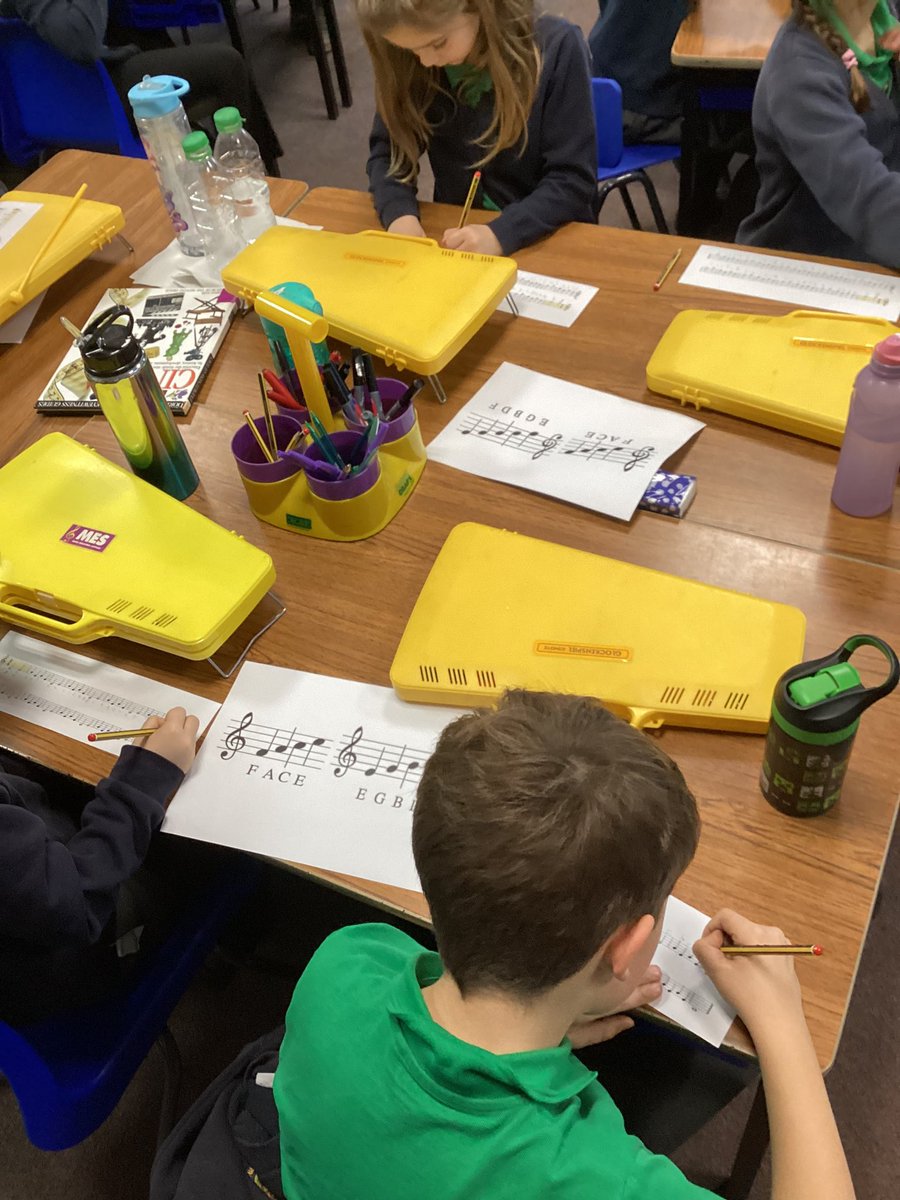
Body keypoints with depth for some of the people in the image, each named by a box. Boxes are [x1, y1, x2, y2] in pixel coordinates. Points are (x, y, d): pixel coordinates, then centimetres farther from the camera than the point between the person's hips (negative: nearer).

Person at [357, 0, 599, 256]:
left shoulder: (556, 46, -15)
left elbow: (573, 179, -15)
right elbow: (386, 151, 1)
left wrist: (500, 234, -29)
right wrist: (399, 214, -20)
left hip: (546, 240, -2)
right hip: (458, 236, 2)